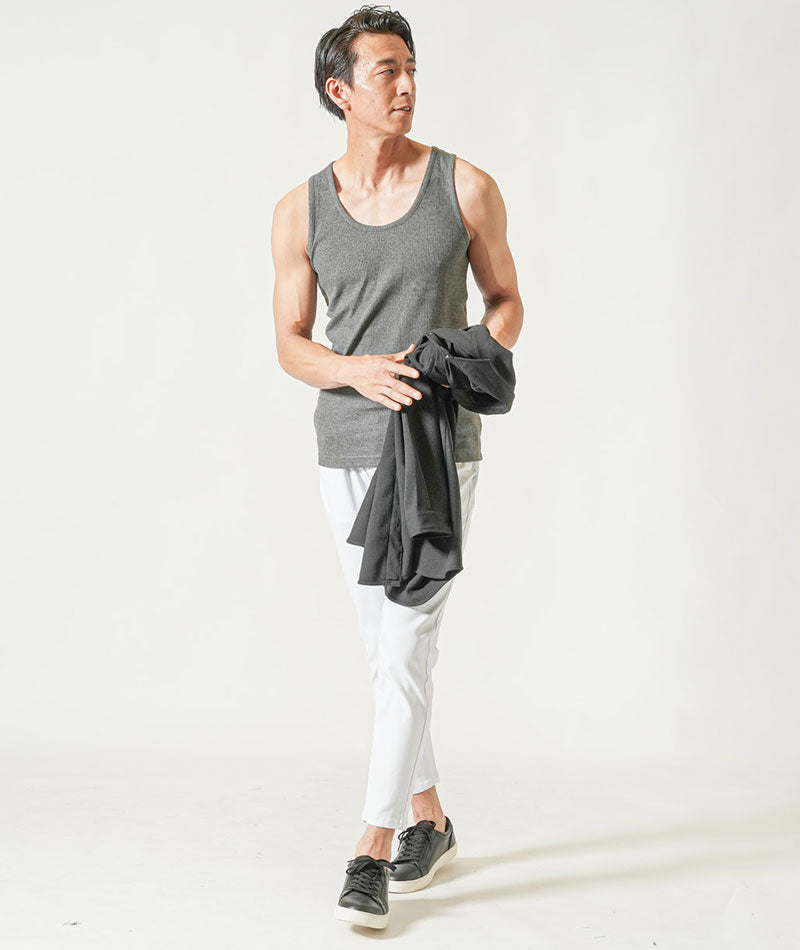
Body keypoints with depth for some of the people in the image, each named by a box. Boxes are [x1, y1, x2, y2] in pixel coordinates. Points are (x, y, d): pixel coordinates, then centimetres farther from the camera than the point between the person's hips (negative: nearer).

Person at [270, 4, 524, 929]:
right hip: (347, 453, 3)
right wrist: (361, 370, -17)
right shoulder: (301, 211, 1)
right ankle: (429, 818, 28)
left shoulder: (467, 188, -3)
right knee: (385, 646, 11)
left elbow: (507, 300, 7)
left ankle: (370, 852, 0)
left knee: (407, 647, -8)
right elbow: (291, 345, 3)